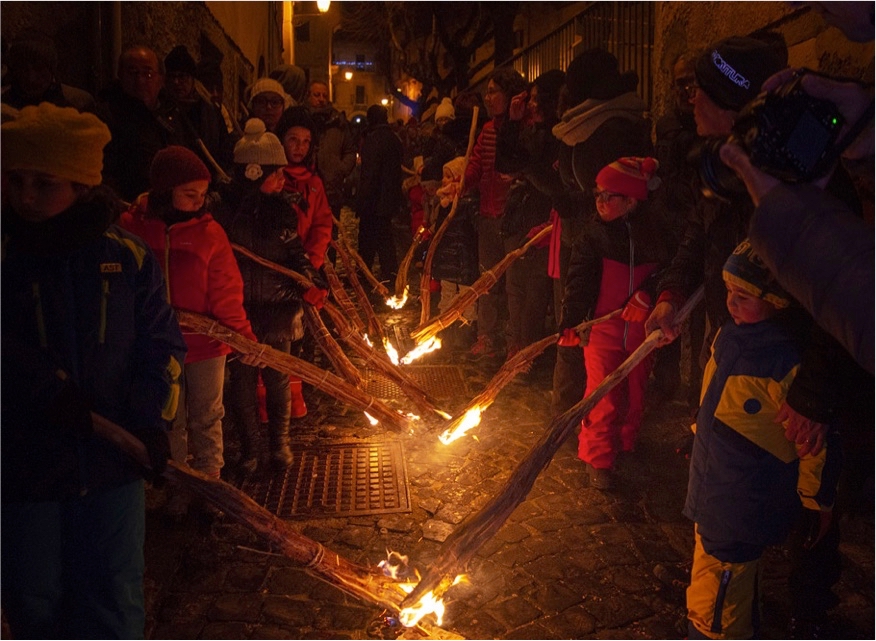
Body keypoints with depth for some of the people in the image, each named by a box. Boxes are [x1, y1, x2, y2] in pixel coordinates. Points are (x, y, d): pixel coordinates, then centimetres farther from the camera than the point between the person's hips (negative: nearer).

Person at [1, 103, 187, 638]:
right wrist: (48, 390, -21)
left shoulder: (128, 256, -1)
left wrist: (153, 420, -9)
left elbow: (163, 343, 1)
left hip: (114, 459, 1)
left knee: (115, 596, 13)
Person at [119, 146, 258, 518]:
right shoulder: (132, 226, -7)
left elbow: (227, 292, -10)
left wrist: (243, 334, -21)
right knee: (171, 422, 17)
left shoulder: (209, 231, -10)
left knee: (206, 420, 14)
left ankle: (208, 484, 31)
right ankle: (179, 487, 35)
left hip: (205, 344, -1)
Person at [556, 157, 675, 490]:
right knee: (604, 397, -3)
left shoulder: (656, 232, -4)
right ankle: (598, 458, 14)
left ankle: (626, 444, 40)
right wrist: (570, 322, -24)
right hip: (603, 329, -2)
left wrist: (647, 294, -20)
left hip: (641, 329, 2)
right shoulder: (594, 234, -8)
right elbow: (579, 279, -13)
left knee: (635, 393, 15)